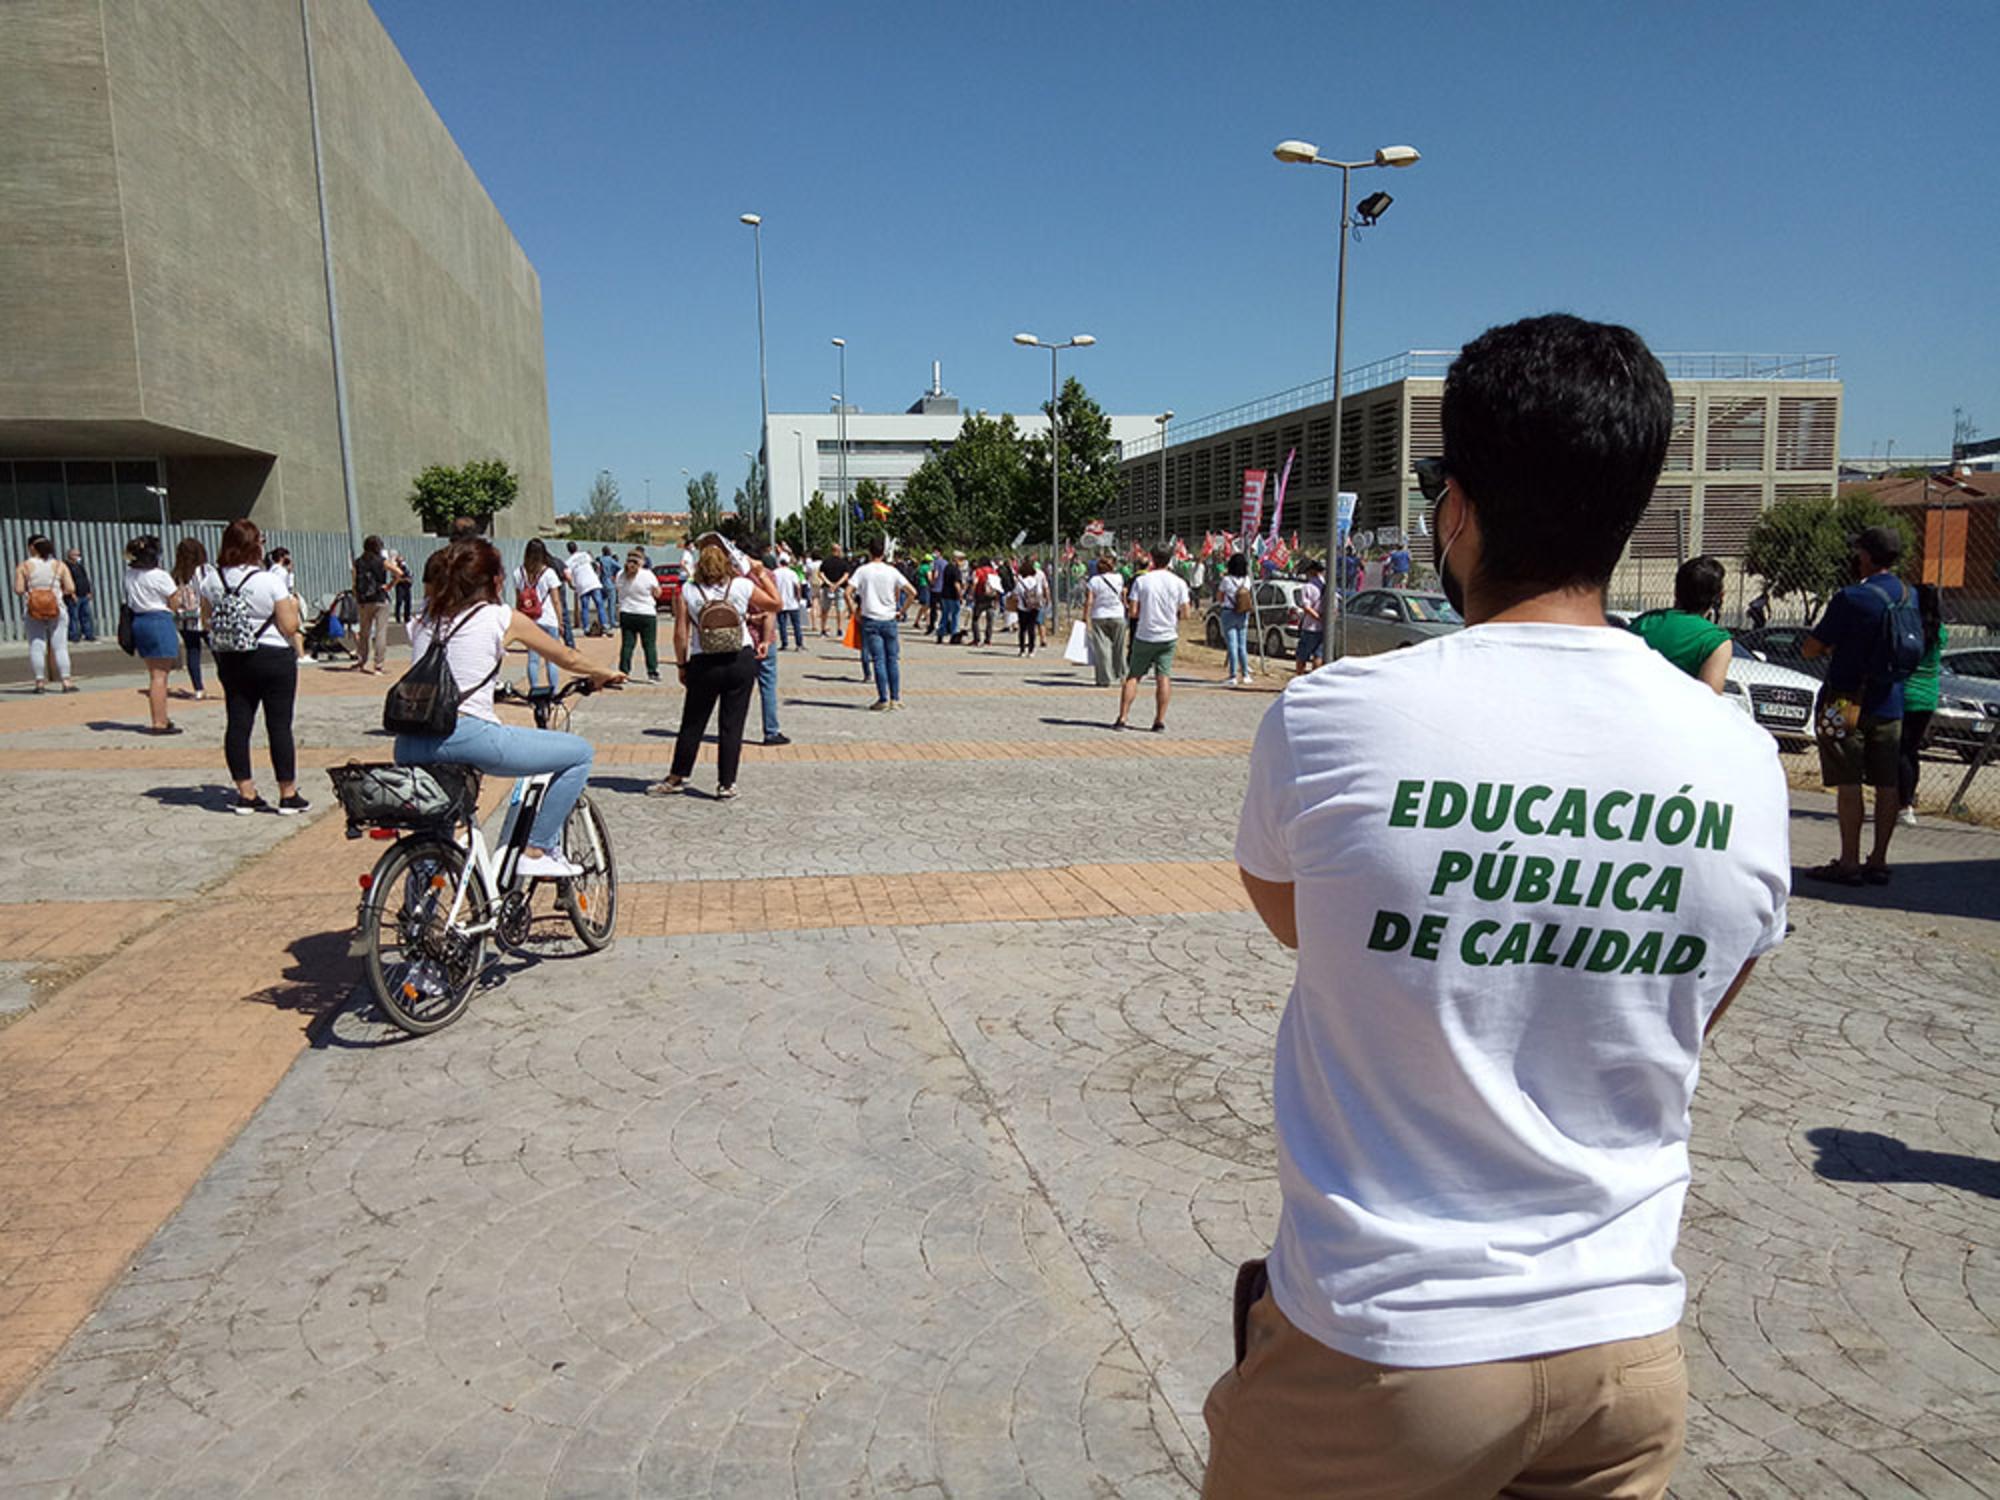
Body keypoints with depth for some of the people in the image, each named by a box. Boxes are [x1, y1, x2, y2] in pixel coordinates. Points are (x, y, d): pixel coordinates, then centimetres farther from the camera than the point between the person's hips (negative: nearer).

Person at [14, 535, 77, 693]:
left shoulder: (23, 566, 0)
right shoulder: (59, 565, 1)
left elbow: (18, 590, -6)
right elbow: (70, 588, -5)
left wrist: (29, 590, 15)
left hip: (33, 611, 0)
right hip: (57, 609, 0)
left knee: (36, 646, 5)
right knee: (60, 646, 1)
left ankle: (40, 681, 4)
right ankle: (66, 681, -5)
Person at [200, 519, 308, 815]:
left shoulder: (211, 581, 1)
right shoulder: (271, 581, -13)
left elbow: (206, 624, 7)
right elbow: (289, 627, -12)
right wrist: (293, 605, 6)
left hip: (230, 661, 5)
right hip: (273, 659, -5)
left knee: (238, 724, 8)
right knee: (279, 725, 1)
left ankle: (246, 794, 12)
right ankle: (288, 795, 5)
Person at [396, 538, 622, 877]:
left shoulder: (423, 622, 18)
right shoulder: (503, 618, 5)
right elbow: (569, 658, 16)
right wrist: (603, 674, 35)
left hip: (409, 747, 7)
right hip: (467, 736, -6)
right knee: (580, 751, 7)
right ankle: (537, 852, 7)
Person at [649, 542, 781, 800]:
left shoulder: (687, 592, -4)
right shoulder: (743, 586, -5)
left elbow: (681, 634, -5)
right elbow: (775, 603, 8)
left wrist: (682, 665, 6)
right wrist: (762, 575, 17)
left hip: (704, 665, 0)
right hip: (741, 662, 0)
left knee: (692, 723, 12)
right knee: (732, 724, 5)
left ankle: (677, 778, 23)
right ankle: (726, 784, 8)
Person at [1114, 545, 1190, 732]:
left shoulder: (1141, 580, -5)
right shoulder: (1178, 582, -1)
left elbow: (1133, 612, -8)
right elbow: (1185, 614, -2)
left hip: (1144, 636, -1)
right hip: (1168, 636, 1)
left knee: (1133, 676, 7)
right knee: (1164, 678, 3)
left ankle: (1122, 718, 3)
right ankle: (1160, 721, 0)